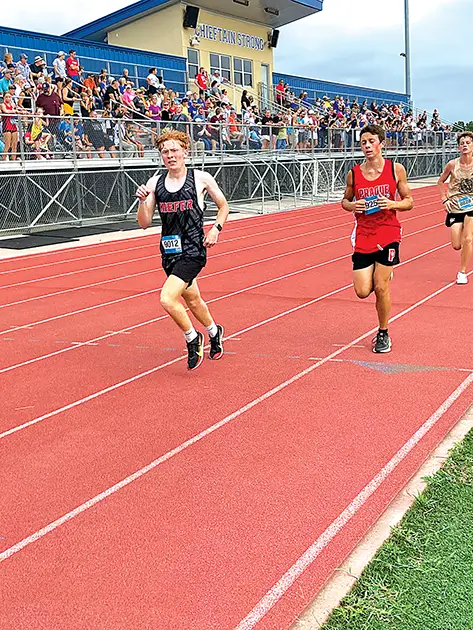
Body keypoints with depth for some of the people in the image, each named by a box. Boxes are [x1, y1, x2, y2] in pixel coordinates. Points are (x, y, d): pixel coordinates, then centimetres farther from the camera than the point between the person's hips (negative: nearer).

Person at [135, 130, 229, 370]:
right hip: (169, 251, 5)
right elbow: (145, 223, 1)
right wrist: (142, 201, -16)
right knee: (192, 300, 22)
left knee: (167, 299, -20)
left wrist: (216, 228, -6)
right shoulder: (155, 183, 3)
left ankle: (192, 338, 7)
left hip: (193, 251, -5)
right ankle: (214, 332, 51)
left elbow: (223, 206, 10)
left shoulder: (201, 178, -5)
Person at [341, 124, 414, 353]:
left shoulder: (396, 169, -1)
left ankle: (383, 334, 17)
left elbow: (409, 201, 5)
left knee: (381, 287, -4)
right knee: (363, 291, -5)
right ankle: (378, 277, 33)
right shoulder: (353, 174, 2)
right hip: (363, 235, 2)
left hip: (388, 234, -2)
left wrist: (393, 204, -15)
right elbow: (345, 200, 16)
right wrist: (352, 206, -7)